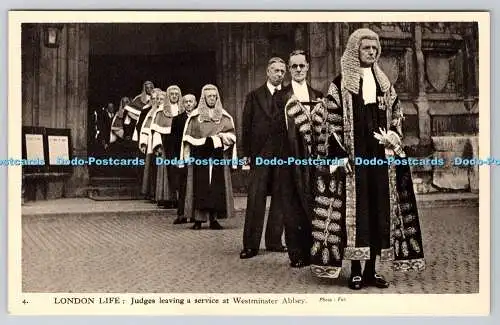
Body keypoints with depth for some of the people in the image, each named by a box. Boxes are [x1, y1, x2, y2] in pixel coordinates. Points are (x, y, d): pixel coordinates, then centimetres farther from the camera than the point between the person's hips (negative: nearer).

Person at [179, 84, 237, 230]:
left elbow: (231, 134, 9)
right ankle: (198, 219, -2)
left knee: (217, 186, -2)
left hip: (218, 157, 2)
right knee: (200, 186, -6)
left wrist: (221, 136, -10)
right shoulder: (195, 116, 6)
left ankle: (213, 219, 2)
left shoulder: (224, 116, 10)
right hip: (199, 156, -1)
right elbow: (188, 137, 5)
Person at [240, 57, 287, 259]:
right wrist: (246, 153, -2)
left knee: (279, 199, 6)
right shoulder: (254, 96, 7)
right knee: (255, 199, -4)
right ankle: (251, 244, 0)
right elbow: (246, 125, 5)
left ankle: (274, 241, 16)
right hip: (260, 153, -2)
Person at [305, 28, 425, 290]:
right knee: (354, 209, -4)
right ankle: (355, 272, 3)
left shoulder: (384, 83, 14)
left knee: (380, 209, 4)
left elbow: (396, 116, 18)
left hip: (380, 155, 5)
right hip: (353, 157, -5)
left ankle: (372, 270, 13)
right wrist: (340, 155, -12)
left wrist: (394, 138, -1)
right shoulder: (340, 84, 0)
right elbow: (331, 122, -5)